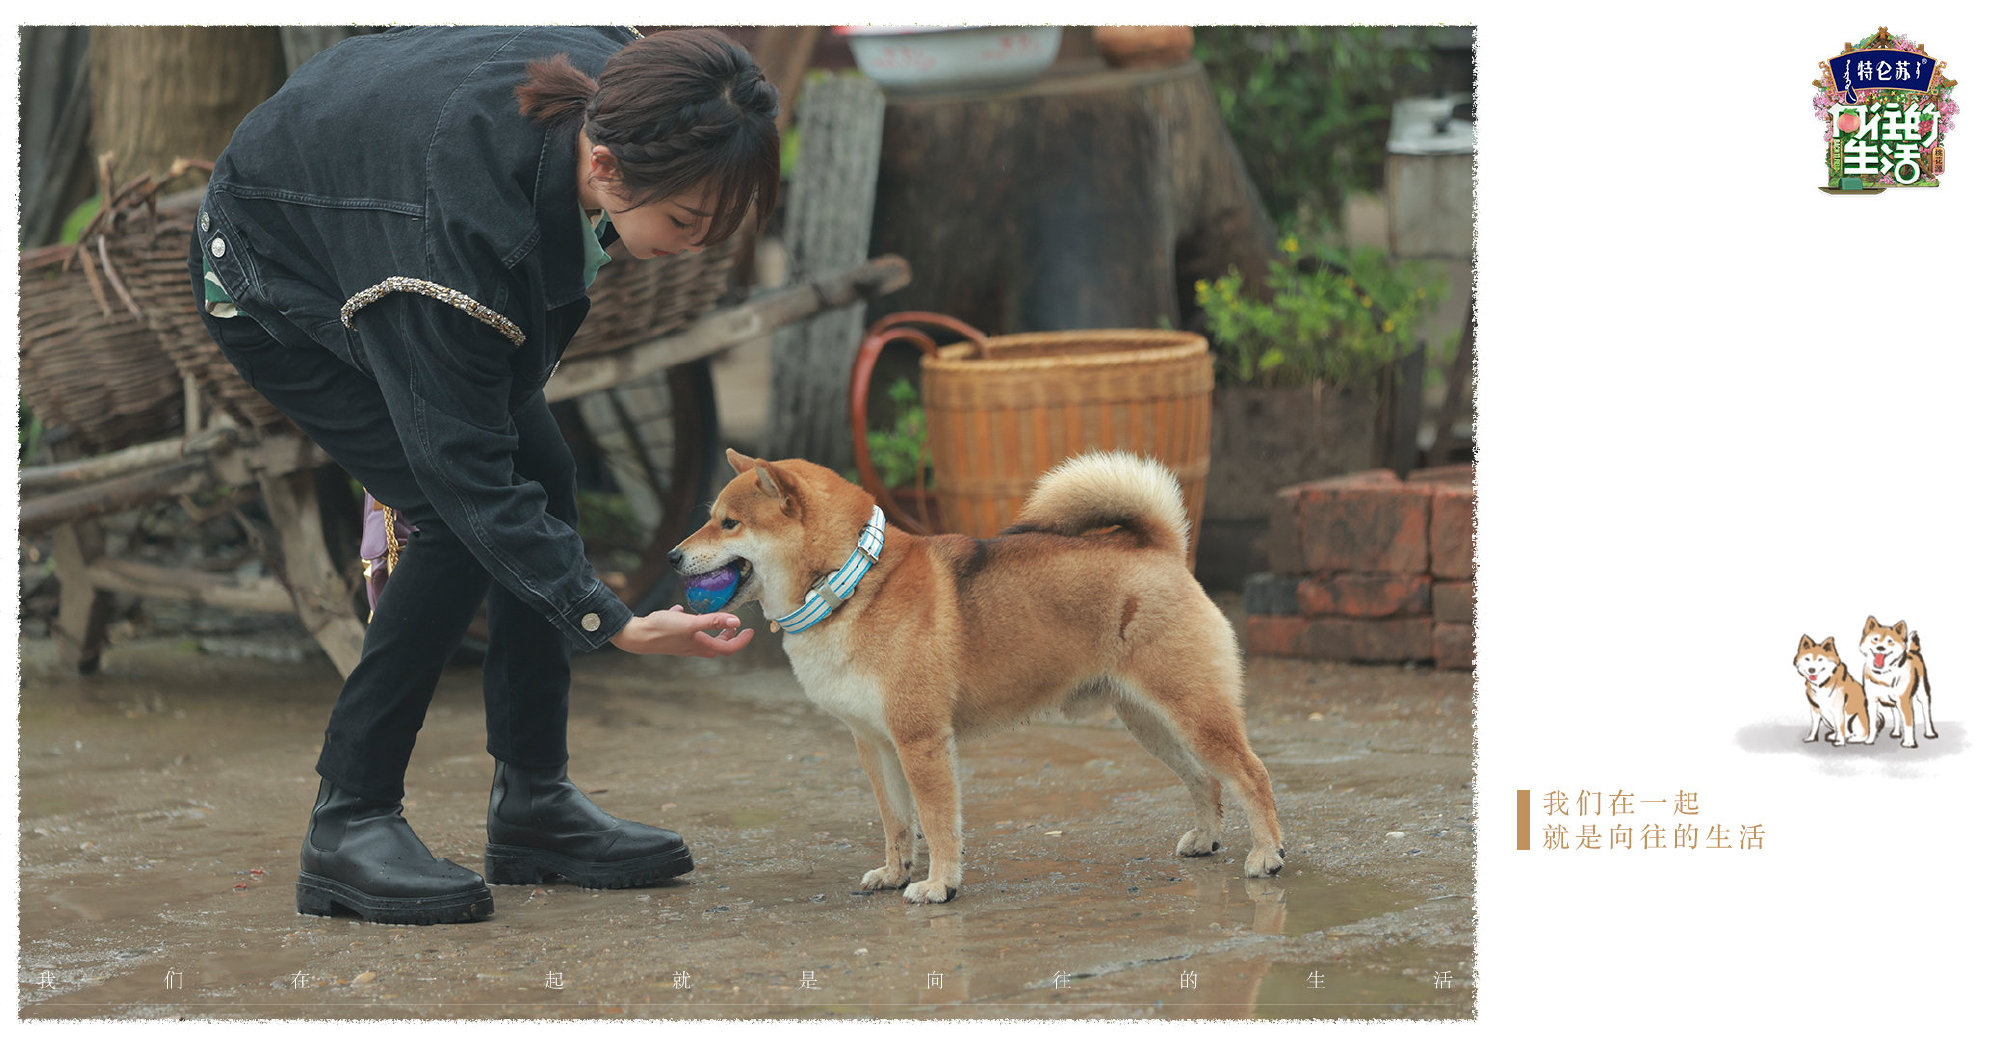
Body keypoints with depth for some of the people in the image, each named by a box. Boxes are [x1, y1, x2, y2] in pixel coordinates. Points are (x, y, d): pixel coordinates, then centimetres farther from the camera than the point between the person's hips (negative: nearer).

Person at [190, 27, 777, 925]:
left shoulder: (612, 90, -25)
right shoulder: (461, 221, -44)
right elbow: (463, 467, -35)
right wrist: (613, 623, -39)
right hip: (275, 279, -8)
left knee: (541, 478, -1)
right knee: (462, 519, -18)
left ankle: (533, 802, 9)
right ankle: (347, 827, -11)